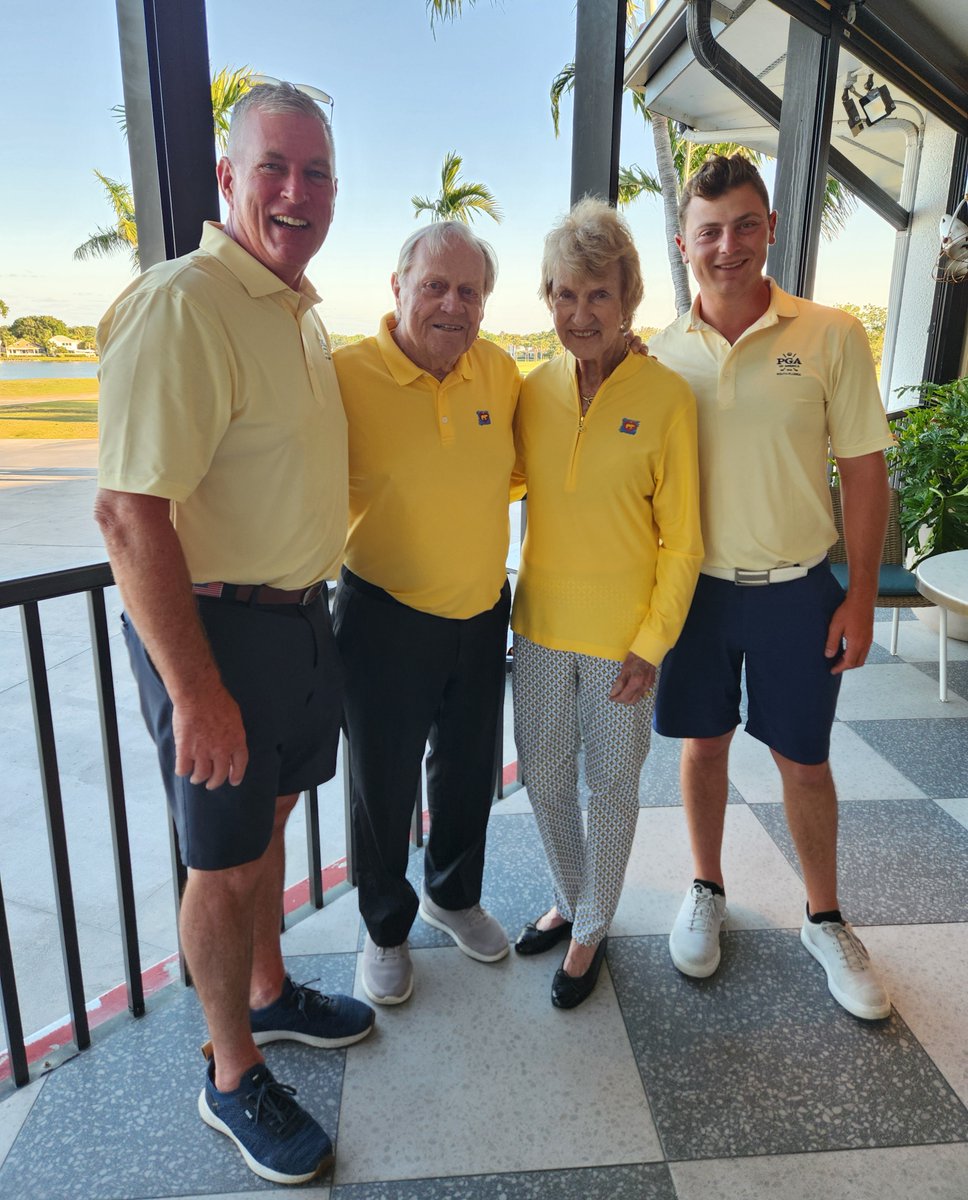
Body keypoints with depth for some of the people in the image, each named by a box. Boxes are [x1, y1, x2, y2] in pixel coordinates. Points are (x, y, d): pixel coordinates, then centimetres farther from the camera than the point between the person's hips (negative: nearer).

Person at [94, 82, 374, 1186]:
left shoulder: (299, 310, 11)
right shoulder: (181, 304, -19)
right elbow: (128, 512, -26)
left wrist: (308, 605, 17)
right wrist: (197, 692, -24)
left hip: (299, 615, 9)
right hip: (216, 628, -9)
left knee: (267, 818, 23)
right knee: (223, 862, 7)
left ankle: (269, 994, 47)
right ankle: (232, 1078, 31)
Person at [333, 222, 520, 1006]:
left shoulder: (501, 372, -1)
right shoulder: (347, 374, -17)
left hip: (482, 614, 5)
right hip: (385, 617, -4)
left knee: (469, 773, 22)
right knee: (383, 786, 12)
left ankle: (454, 895, 49)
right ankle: (386, 928, 39)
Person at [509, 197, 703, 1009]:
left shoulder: (666, 397, -13)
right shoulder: (534, 390, 0)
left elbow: (681, 540, -10)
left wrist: (651, 645, -12)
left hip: (624, 633, -4)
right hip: (542, 623, 4)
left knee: (612, 785, 14)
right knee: (543, 779, 18)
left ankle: (593, 928, 38)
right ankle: (569, 900, 45)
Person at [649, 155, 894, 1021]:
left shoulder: (830, 336, -7)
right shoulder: (663, 353, -1)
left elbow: (864, 473, -4)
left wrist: (862, 597, -6)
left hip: (795, 590, -1)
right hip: (695, 586, 2)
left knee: (804, 758, 11)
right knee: (703, 743, 14)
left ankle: (825, 919, 33)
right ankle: (707, 893, 36)